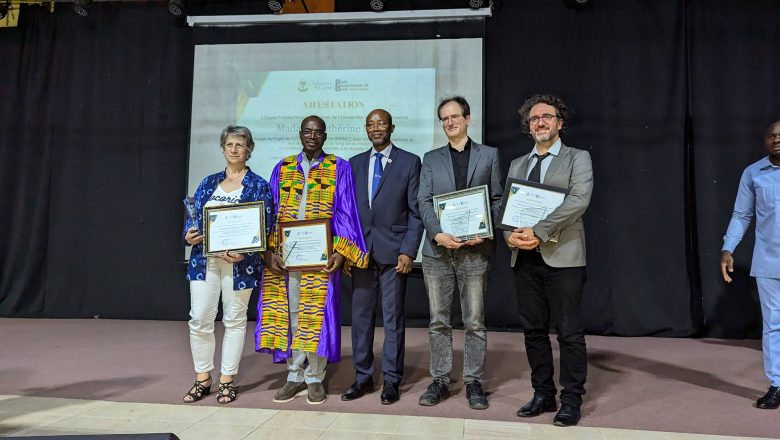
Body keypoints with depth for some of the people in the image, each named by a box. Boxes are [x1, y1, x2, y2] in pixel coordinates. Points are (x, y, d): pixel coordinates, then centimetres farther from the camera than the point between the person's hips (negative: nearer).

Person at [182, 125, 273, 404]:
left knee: (234, 320, 6)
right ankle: (202, 379, 17)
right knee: (199, 319, 1)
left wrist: (242, 253, -17)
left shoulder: (258, 186, 2)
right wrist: (189, 234, -7)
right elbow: (193, 216, 15)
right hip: (204, 259, 3)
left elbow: (264, 226, -3)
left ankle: (227, 380, 18)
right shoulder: (209, 183, 13)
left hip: (239, 263, -3)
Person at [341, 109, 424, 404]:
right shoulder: (355, 164, 13)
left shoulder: (409, 162, 2)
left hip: (393, 252, -3)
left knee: (393, 318, 3)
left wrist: (408, 251, -10)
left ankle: (391, 380, 15)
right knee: (361, 316, 8)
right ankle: (363, 377, 20)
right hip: (361, 251, 4)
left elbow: (415, 211, -2)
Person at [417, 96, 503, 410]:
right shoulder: (431, 159, 13)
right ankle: (440, 381, 18)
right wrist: (438, 234, -13)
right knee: (438, 321, 7)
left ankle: (474, 382, 16)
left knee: (475, 322, 4)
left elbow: (497, 200, 6)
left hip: (475, 249, -1)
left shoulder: (489, 155, 10)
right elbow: (424, 202, 3)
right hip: (437, 249, 2)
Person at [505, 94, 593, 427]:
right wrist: (510, 235, -8)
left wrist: (538, 232, -20)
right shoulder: (517, 164, 17)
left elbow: (578, 200, -13)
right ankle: (543, 394, 22)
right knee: (534, 330, 10)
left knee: (569, 332, 1)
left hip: (562, 257, -4)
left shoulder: (578, 158, 3)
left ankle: (572, 400, 13)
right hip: (524, 258, 5)